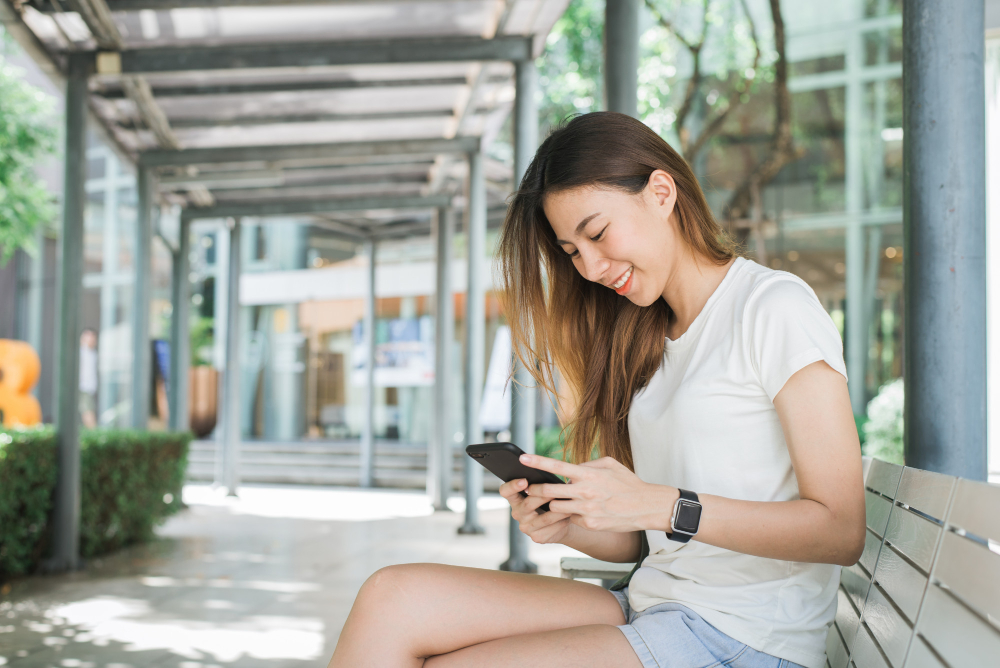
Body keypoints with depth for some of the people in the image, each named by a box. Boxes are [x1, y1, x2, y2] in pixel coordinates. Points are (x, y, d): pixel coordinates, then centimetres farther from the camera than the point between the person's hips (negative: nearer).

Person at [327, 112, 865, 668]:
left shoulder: (775, 308, -6)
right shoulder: (649, 341, 17)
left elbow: (840, 531, -13)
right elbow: (647, 541, 14)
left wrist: (658, 505, -19)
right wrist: (571, 525, -7)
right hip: (647, 604, 7)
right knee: (393, 599, -13)